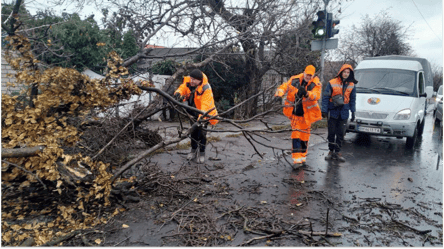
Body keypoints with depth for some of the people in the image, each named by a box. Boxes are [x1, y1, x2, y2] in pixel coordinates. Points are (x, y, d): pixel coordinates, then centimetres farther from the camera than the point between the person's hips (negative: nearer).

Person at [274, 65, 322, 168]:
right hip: (295, 113, 0)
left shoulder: (316, 84, -8)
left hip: (307, 114, 0)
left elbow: (316, 95, -25)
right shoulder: (294, 80, -3)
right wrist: (279, 94, -24)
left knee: (304, 135, 12)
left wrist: (306, 93, -45)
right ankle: (297, 159, -8)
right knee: (296, 135, -7)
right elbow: (284, 87, -3)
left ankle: (302, 157, 29)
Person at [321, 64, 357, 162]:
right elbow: (325, 97, -3)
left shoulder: (351, 85, 5)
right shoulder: (332, 83, -5)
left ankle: (337, 152, 13)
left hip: (344, 113, 2)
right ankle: (331, 151, 16)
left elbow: (353, 99, 13)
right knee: (331, 133, 4)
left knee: (341, 133, 4)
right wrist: (324, 110, -8)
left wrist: (353, 112, 8)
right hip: (333, 111, -2)